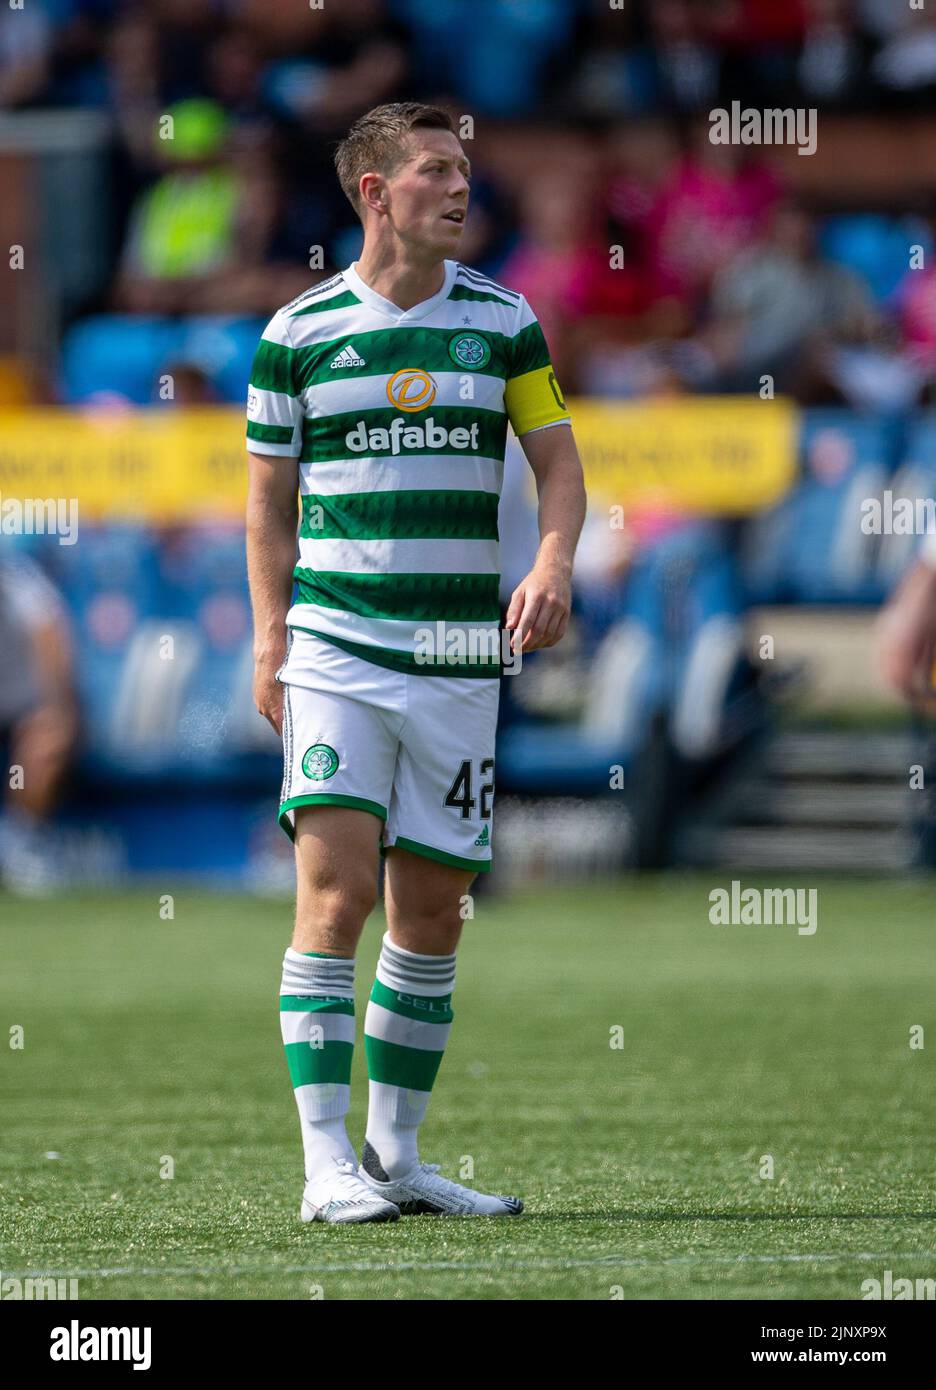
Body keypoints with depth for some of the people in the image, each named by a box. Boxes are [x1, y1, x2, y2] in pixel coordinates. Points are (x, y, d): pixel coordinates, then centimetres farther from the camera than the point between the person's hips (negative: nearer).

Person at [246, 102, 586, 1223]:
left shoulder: (503, 320, 7)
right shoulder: (298, 332, 3)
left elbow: (558, 460, 8)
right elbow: (269, 497, 9)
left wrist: (553, 565, -11)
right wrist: (269, 636, 0)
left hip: (459, 656, 3)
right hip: (336, 645, -3)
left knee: (433, 909, 5)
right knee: (336, 887, -14)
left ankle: (397, 1153, 17)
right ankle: (327, 1163, -13)